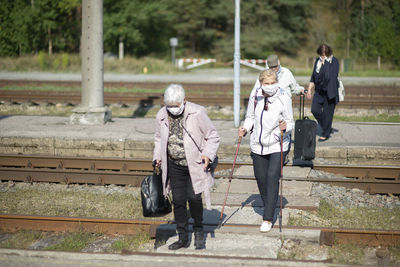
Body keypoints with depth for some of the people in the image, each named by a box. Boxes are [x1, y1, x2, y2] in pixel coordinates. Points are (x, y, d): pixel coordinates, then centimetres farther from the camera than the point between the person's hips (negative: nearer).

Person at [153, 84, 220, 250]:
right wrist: (157, 157, 7)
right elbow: (159, 139, 19)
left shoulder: (197, 113, -11)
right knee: (178, 200, 3)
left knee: (193, 197, -10)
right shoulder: (161, 116, 2)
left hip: (195, 164, -3)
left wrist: (208, 154, -14)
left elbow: (213, 136, -1)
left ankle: (198, 232, 15)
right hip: (174, 166, 4)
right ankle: (183, 238, 15)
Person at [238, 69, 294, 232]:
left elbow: (290, 123, -7)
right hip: (258, 144, 4)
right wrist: (245, 129, -7)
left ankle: (268, 219, -10)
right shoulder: (254, 95, -3)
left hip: (277, 145, -4)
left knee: (272, 177, -13)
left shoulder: (284, 98, -13)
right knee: (260, 178, 10)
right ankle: (269, 208, 35)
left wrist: (285, 127, -29)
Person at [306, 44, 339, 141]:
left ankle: (325, 134, 12)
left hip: (330, 91, -5)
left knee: (327, 112, -1)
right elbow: (313, 77, 16)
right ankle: (327, 128, 17)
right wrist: (309, 89, 13)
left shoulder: (334, 61, -8)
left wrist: (325, 63, -23)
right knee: (315, 110, -4)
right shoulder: (318, 61, 8)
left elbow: (333, 75, -24)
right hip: (319, 91, 5)